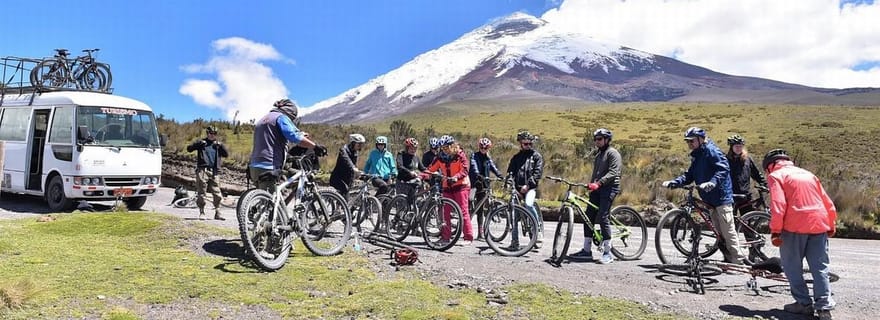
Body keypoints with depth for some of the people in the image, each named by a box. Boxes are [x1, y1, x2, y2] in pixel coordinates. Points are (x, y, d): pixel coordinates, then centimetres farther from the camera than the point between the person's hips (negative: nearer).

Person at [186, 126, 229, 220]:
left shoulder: (218, 144, 16)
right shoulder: (201, 142, 10)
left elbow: (226, 154, 7)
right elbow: (189, 149, 2)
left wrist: (221, 145, -8)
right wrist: (198, 143, -14)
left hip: (214, 172, 2)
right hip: (202, 170, -2)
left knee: (217, 194, -1)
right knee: (201, 193, 0)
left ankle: (217, 213, 7)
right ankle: (202, 213, 9)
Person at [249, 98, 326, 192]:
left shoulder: (263, 119, 26)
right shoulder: (281, 117, -3)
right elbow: (294, 136, -19)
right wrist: (316, 146, -18)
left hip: (255, 167, 9)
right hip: (268, 169, -9)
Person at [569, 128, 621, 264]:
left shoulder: (612, 153, -5)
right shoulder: (599, 154, 23)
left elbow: (613, 173, -18)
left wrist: (598, 183, -29)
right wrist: (591, 184, 19)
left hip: (609, 188, -9)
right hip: (597, 188, 9)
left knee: (603, 217, -14)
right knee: (588, 217, 4)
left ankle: (607, 253, -7)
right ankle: (586, 250, 10)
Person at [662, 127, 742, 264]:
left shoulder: (711, 150, -12)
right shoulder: (696, 156, 16)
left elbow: (723, 169, -24)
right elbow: (689, 175, 13)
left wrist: (712, 183, -38)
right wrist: (674, 182, -2)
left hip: (721, 196, -9)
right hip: (709, 198, 9)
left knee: (728, 231, -6)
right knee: (719, 231, 14)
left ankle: (737, 261, 1)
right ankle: (728, 258, 22)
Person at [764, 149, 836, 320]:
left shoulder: (775, 175, 2)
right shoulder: (808, 174, 22)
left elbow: (778, 205, -12)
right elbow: (828, 202, 21)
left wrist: (775, 231, -12)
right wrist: (831, 226, 29)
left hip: (795, 226, -6)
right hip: (819, 225, 6)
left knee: (792, 266, 6)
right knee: (820, 267, 9)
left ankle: (804, 303, 7)